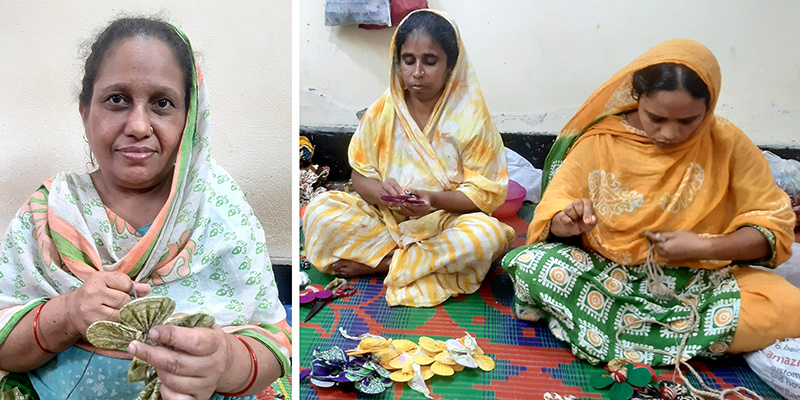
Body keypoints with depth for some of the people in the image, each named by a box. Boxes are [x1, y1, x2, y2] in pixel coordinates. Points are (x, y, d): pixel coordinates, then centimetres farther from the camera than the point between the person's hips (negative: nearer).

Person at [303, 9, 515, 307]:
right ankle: (418, 259, -17)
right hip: (385, 219, 1)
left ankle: (374, 262, -19)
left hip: (447, 221, -1)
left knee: (489, 235, -33)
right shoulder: (383, 110, 0)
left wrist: (432, 199, -27)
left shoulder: (469, 115, -7)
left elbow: (485, 193, -9)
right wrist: (382, 191, -23)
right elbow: (361, 176, 1)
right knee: (319, 211, -20)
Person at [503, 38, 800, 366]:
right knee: (529, 265, -27)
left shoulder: (727, 144, -4)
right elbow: (551, 214, -3)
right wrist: (569, 222, -27)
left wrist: (705, 248, -17)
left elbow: (774, 225, -1)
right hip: (605, 274, -1)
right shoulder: (600, 142, -6)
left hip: (698, 283, 1)